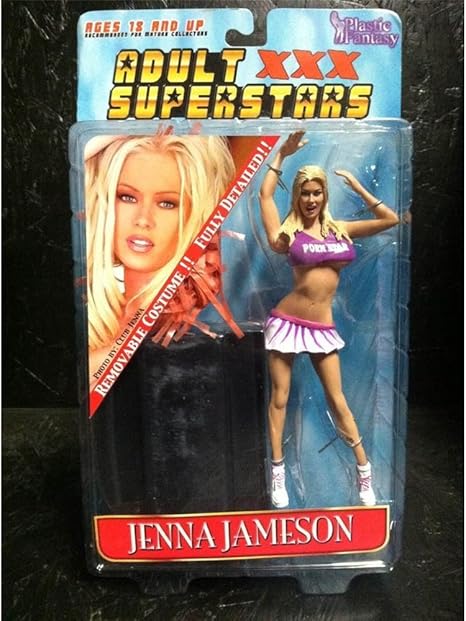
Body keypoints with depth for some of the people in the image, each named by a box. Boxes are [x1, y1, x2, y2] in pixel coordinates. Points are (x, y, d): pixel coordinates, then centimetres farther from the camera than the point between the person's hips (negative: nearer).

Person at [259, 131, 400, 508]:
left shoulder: (341, 230, 8)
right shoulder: (288, 233, 0)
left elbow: (391, 219, 9)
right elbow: (265, 194, -3)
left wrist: (356, 186, 10)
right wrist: (282, 155, 5)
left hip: (323, 327, 2)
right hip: (287, 322, -2)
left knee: (337, 399, 9)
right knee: (279, 398, 7)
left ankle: (365, 472, 23)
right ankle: (278, 474, 22)